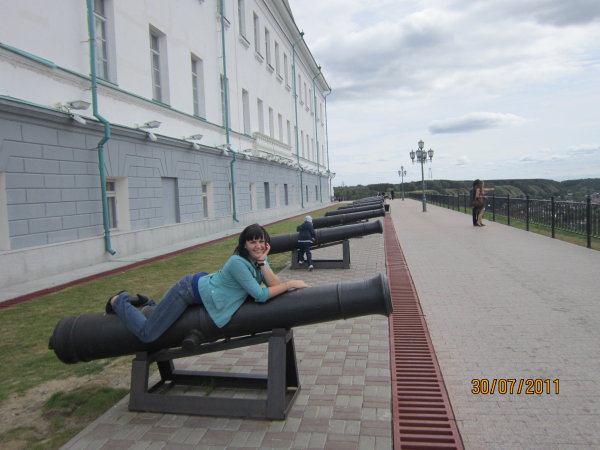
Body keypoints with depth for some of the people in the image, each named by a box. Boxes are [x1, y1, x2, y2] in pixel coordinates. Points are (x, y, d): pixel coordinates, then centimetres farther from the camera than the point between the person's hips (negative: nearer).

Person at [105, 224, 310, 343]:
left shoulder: (258, 259, -5)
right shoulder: (238, 262, -31)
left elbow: (275, 285, -15)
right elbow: (261, 295, -33)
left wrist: (262, 262, -25)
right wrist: (290, 284, -27)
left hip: (202, 283, 9)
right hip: (189, 290, -9)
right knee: (147, 335, -6)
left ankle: (140, 303, 43)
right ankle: (119, 302, 18)